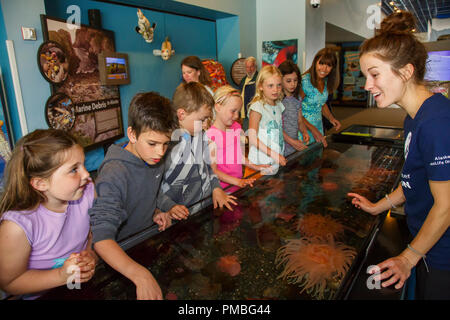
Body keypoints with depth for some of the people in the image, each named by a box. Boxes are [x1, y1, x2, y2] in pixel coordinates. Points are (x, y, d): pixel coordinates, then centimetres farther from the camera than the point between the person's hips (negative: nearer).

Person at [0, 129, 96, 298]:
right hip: (44, 297, -1)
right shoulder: (17, 226, -23)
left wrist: (92, 253, -14)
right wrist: (62, 276, -20)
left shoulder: (88, 191, -14)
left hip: (87, 285, 1)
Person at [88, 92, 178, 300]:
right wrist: (140, 275, -46)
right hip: (121, 251, -6)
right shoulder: (115, 174, -25)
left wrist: (155, 213, -2)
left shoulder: (154, 159, -1)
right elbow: (101, 237, -34)